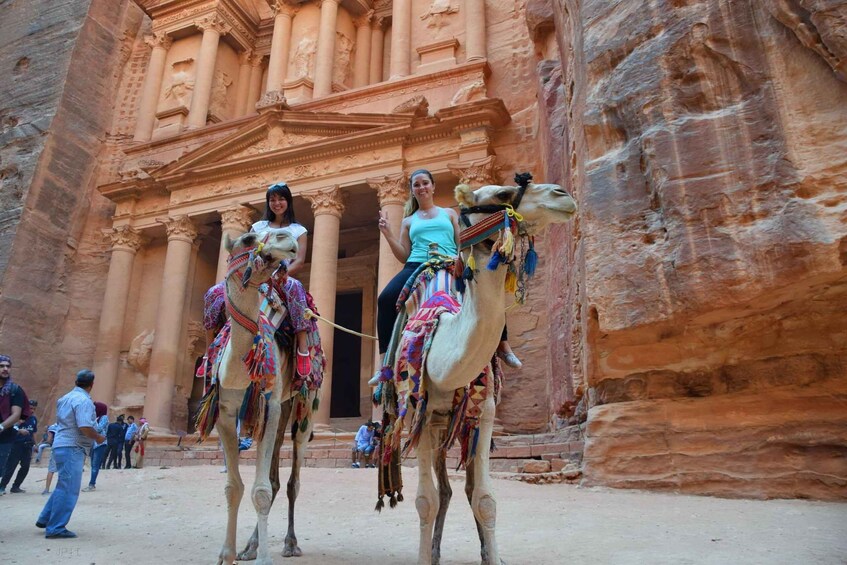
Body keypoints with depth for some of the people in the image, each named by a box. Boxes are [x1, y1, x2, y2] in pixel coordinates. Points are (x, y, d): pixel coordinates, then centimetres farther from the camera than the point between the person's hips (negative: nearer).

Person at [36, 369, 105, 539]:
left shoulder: (66, 398, 13)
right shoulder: (83, 400, -17)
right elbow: (85, 427, -25)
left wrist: (92, 420, 25)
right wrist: (99, 438, -8)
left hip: (62, 445, 10)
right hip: (72, 448, -10)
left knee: (64, 486, 20)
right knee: (69, 489, -4)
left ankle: (45, 519, 26)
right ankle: (55, 528, -1)